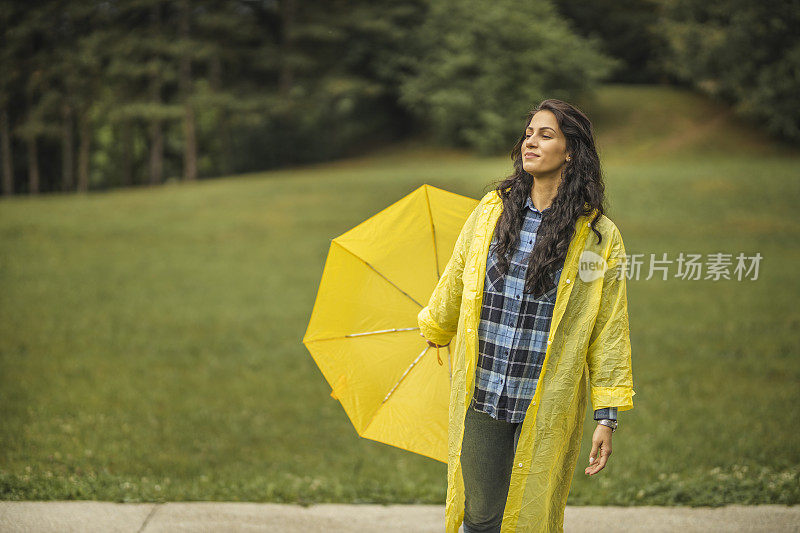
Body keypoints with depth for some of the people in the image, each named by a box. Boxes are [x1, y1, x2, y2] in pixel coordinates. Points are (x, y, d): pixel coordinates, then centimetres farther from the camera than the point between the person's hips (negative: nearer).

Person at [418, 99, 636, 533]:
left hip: (545, 411, -2)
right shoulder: (491, 211, 3)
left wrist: (607, 416, -4)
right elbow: (454, 284, 20)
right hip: (480, 399, 2)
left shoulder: (599, 237, -4)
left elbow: (610, 331, -2)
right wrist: (435, 329, 32)